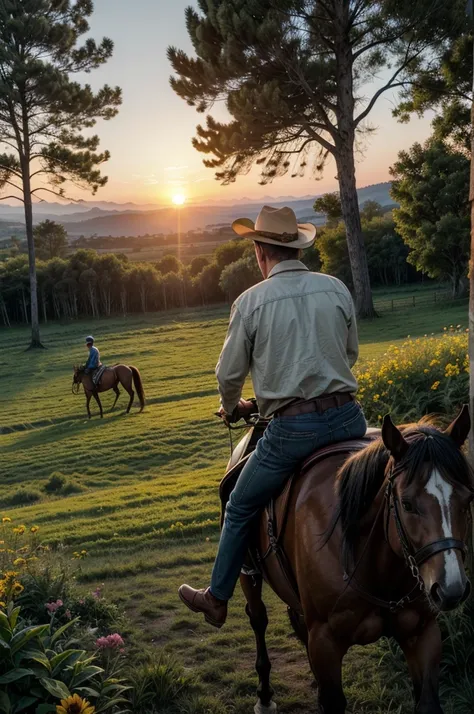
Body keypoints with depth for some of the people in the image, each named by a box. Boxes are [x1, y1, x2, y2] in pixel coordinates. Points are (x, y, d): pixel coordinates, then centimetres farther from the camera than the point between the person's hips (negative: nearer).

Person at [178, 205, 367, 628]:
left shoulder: (251, 302, -6)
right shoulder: (337, 288, 3)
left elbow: (229, 374, 1)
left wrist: (231, 408, 23)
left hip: (291, 428, -3)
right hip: (347, 417, 3)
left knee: (240, 511, 17)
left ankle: (217, 600, 31)